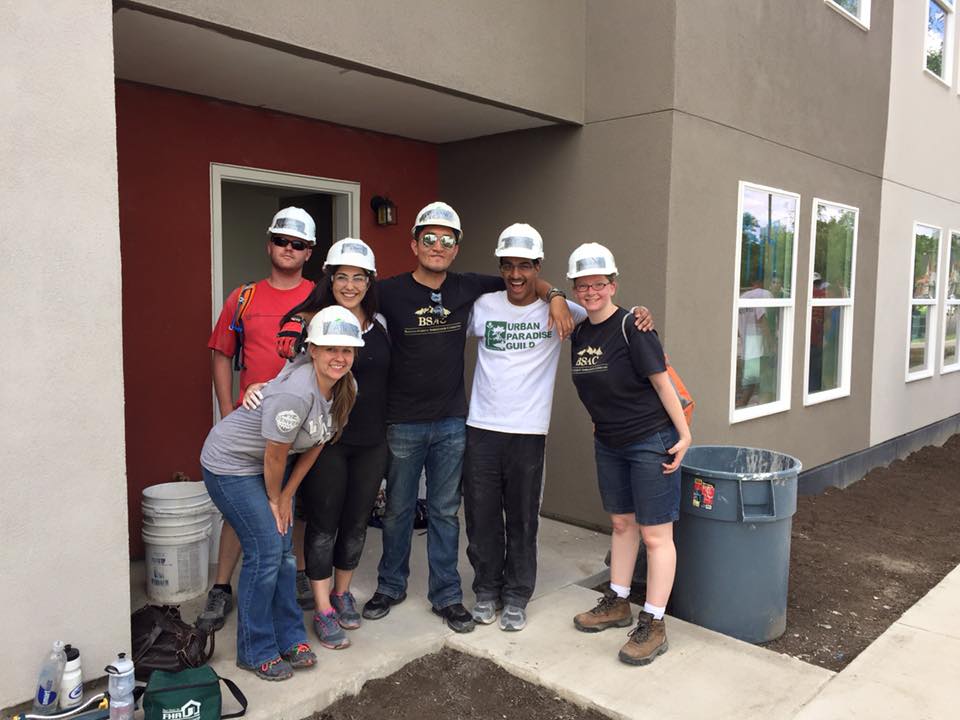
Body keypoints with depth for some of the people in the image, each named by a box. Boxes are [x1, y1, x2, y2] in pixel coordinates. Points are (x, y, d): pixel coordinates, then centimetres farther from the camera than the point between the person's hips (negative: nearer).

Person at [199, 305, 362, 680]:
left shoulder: (346, 389, -10)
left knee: (284, 550, 9)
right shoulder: (296, 392, -35)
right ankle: (255, 652, 9)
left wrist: (287, 495, 2)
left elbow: (314, 445, 0)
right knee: (265, 551, -8)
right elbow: (275, 456, -23)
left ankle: (289, 638, 24)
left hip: (271, 464, 8)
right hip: (231, 463, -7)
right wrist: (274, 499, -6)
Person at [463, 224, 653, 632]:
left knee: (522, 520, 9)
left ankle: (516, 598, 26)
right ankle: (487, 591, 29)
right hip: (481, 428, 2)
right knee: (481, 516, 10)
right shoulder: (484, 306, 2)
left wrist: (638, 318, -15)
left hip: (528, 432, -1)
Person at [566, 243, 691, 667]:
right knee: (622, 524, 19)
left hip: (651, 441, -7)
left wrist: (684, 435, -16)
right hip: (608, 443, 8)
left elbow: (661, 381, -16)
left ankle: (653, 625, 10)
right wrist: (603, 425, 16)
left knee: (655, 534, 0)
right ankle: (617, 604, 32)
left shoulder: (630, 326, -16)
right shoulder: (579, 334, 6)